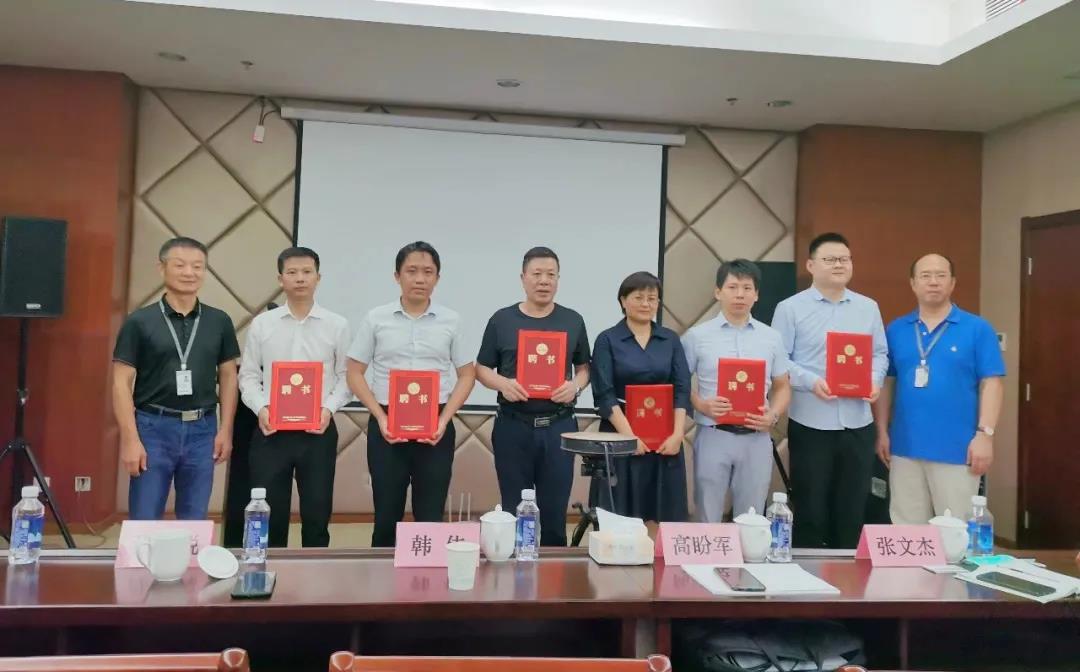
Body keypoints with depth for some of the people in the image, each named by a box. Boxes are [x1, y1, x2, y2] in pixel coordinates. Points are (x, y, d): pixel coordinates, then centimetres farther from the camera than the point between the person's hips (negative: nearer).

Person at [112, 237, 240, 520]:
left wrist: (225, 429, 2)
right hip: (153, 427, -2)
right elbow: (122, 384, -4)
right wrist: (130, 439, -11)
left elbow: (228, 377, 9)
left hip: (202, 430, 2)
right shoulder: (139, 322, -3)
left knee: (194, 524, 11)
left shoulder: (219, 321, 5)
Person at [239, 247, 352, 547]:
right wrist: (261, 408, -11)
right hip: (271, 430, 1)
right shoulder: (262, 324, 5)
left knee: (316, 514, 7)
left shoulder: (337, 325, 3)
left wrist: (329, 408, -14)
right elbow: (248, 375, 5)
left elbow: (346, 376, 2)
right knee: (269, 513, 8)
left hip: (318, 431, 0)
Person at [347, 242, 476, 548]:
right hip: (387, 425, 0)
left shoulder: (451, 321, 3)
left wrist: (444, 419, -6)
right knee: (387, 516, 8)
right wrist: (380, 418, -8)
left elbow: (467, 375, 6)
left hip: (435, 426, 0)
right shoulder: (376, 319, 1)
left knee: (430, 517, 6)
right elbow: (355, 374, 3)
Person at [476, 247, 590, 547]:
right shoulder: (502, 320, 2)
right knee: (514, 509, 8)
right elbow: (482, 369, 6)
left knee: (554, 509, 7)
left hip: (559, 427, 1)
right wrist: (503, 384, -14)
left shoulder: (573, 321, 6)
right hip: (513, 426, -1)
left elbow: (584, 368, 12)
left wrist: (575, 385, -9)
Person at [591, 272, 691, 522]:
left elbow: (682, 390, 3)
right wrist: (630, 435, -16)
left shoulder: (671, 339, 9)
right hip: (621, 436, -3)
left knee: (668, 513, 4)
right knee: (621, 515, 1)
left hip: (665, 438, 3)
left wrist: (677, 434, -9)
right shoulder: (607, 340, -1)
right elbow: (604, 395, -8)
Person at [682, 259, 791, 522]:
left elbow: (782, 387, 12)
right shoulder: (697, 336, 0)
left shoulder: (771, 337, 8)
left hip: (756, 439, 2)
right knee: (708, 519, 7)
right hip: (713, 436, -2)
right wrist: (701, 405, -16)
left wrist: (773, 416, -7)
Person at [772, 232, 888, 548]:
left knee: (853, 508, 11)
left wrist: (875, 379, -6)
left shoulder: (868, 308, 11)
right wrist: (811, 382, -19)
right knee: (810, 508, 6)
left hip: (858, 423, 4)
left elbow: (880, 354, 14)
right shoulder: (790, 308, -2)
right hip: (811, 424, -4)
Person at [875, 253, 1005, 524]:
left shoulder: (978, 329, -1)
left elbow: (992, 382, -3)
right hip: (905, 447, 3)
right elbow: (885, 382, 10)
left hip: (957, 449, -2)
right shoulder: (895, 330, 6)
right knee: (906, 529, 12)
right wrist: (882, 431, 6)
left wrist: (985, 434, -10)